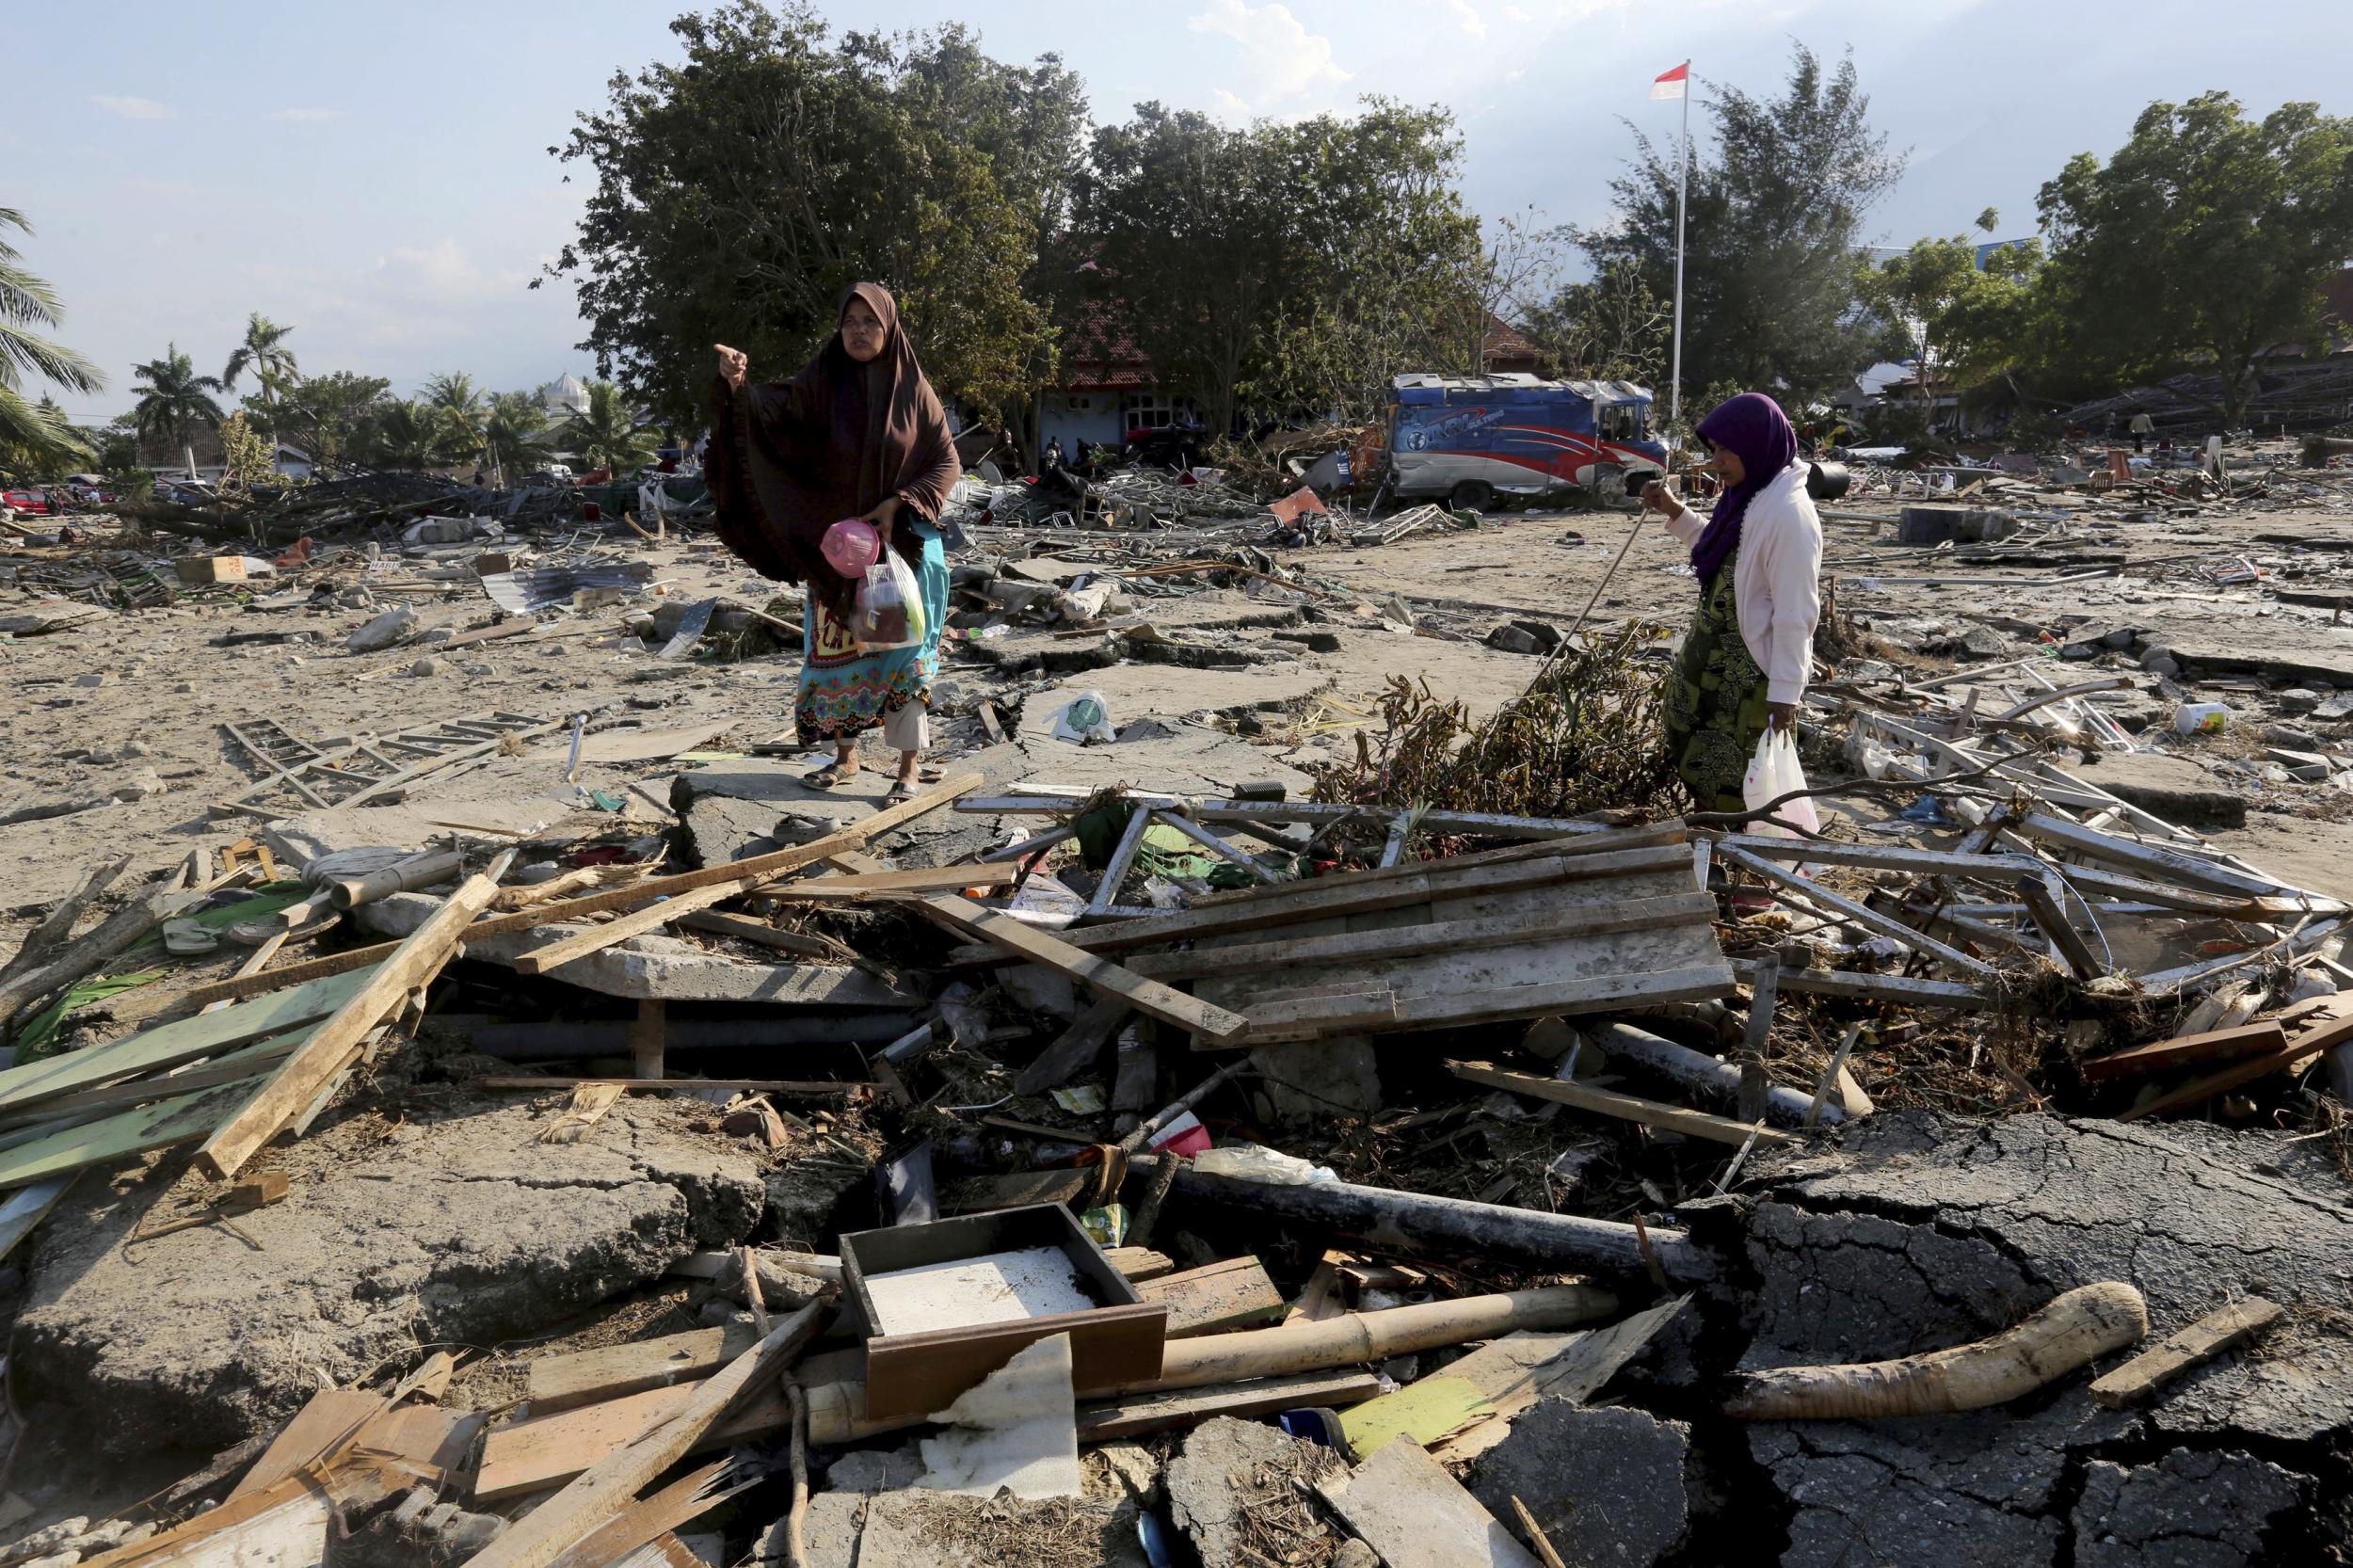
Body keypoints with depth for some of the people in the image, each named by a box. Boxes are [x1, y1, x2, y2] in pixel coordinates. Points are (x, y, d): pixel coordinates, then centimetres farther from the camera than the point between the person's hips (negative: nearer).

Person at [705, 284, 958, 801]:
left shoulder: (913, 390, -3)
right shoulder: (821, 383, -1)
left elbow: (947, 461, -1)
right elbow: (772, 410, -17)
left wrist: (899, 504, -14)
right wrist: (737, 384, -39)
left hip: (903, 542, -2)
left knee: (904, 650, -1)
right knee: (837, 650, 8)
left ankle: (909, 767, 7)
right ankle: (846, 756, 24)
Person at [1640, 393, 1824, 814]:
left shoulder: (1788, 514, -23)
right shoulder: (1749, 496, 5)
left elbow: (1796, 613, -23)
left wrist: (1785, 690, -21)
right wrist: (1674, 511, 12)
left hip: (1751, 672, -10)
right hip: (1717, 661, 10)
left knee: (1728, 787, 3)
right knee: (1699, 765, 20)